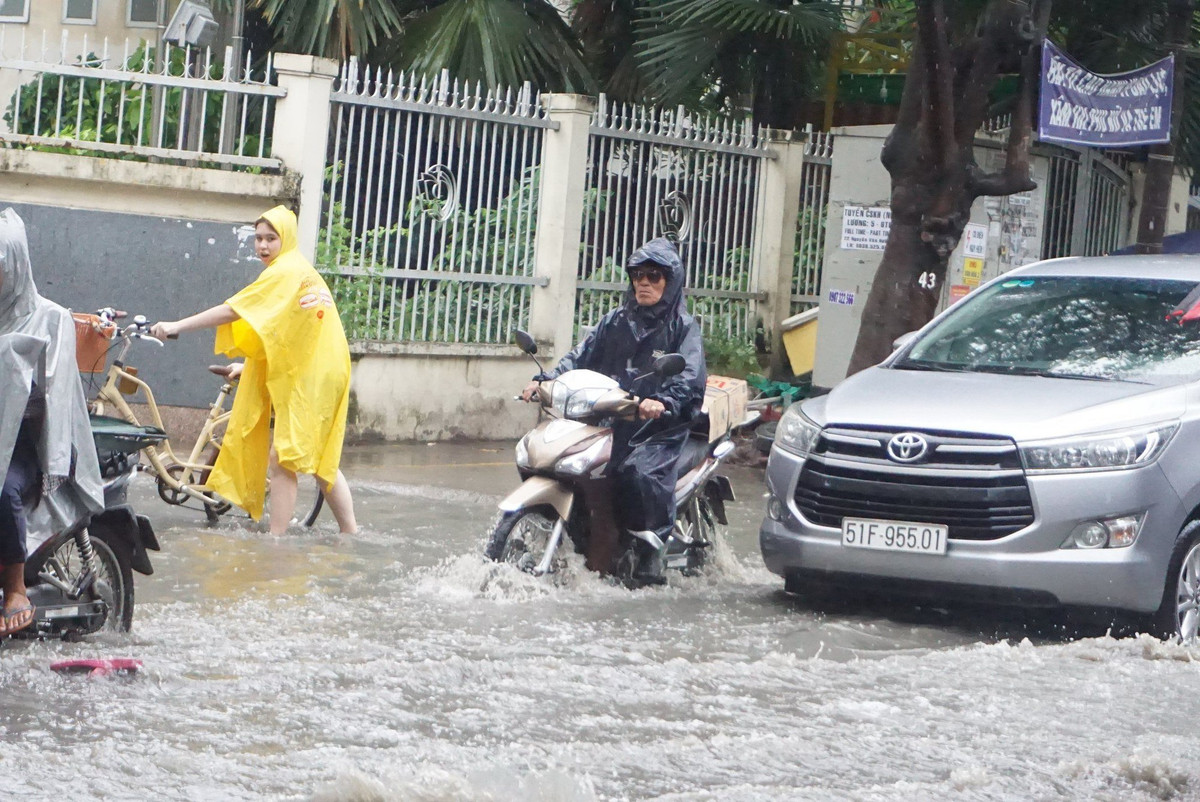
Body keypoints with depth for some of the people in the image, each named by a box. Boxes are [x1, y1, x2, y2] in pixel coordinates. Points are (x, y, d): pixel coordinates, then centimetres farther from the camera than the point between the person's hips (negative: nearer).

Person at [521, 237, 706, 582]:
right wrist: (545, 380, -7)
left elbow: (690, 378, -13)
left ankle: (653, 547, -16)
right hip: (610, 421, 6)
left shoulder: (683, 327, 3)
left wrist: (664, 402, -33)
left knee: (641, 470, -33)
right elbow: (582, 355, 11)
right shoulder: (616, 321, 19)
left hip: (660, 426, -6)